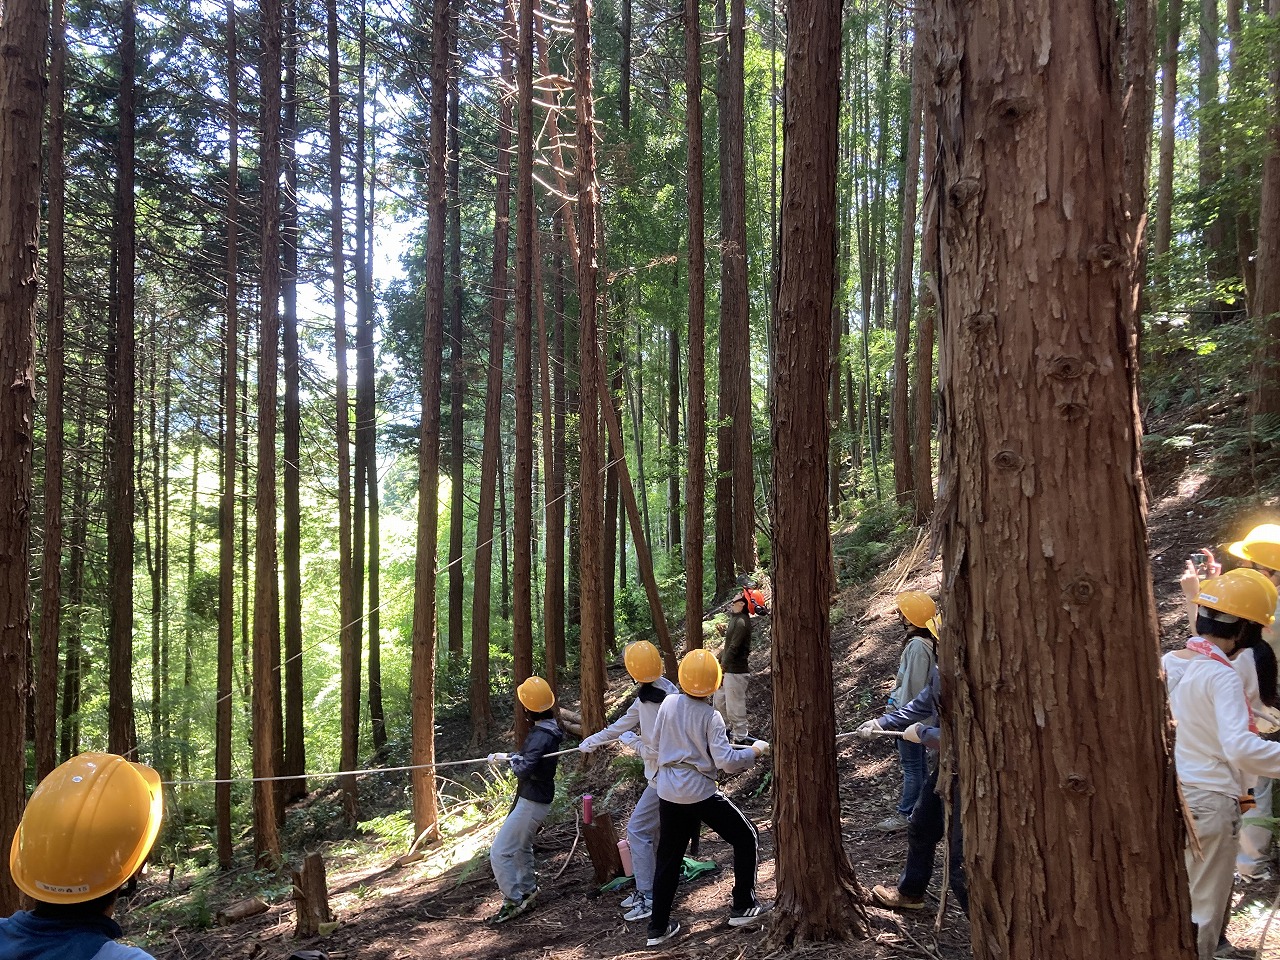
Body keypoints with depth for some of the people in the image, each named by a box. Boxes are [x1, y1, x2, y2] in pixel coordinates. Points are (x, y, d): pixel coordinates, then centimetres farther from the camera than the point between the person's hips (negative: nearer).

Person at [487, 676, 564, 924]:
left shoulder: (541, 735, -27)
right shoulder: (550, 729, 3)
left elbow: (524, 770, -31)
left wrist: (512, 761, -12)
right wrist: (504, 756, 15)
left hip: (531, 803, -10)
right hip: (537, 800, 10)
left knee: (500, 853, -4)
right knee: (521, 847, 28)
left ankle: (513, 901, 5)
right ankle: (527, 892, 42)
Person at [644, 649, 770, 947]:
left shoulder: (668, 704, -3)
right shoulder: (710, 716, -15)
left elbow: (656, 740, 10)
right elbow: (726, 761, -18)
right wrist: (755, 750, -3)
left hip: (668, 793, 5)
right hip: (700, 793, -5)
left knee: (668, 857, 15)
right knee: (746, 837, 14)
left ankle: (658, 927, 18)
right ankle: (743, 907, 17)